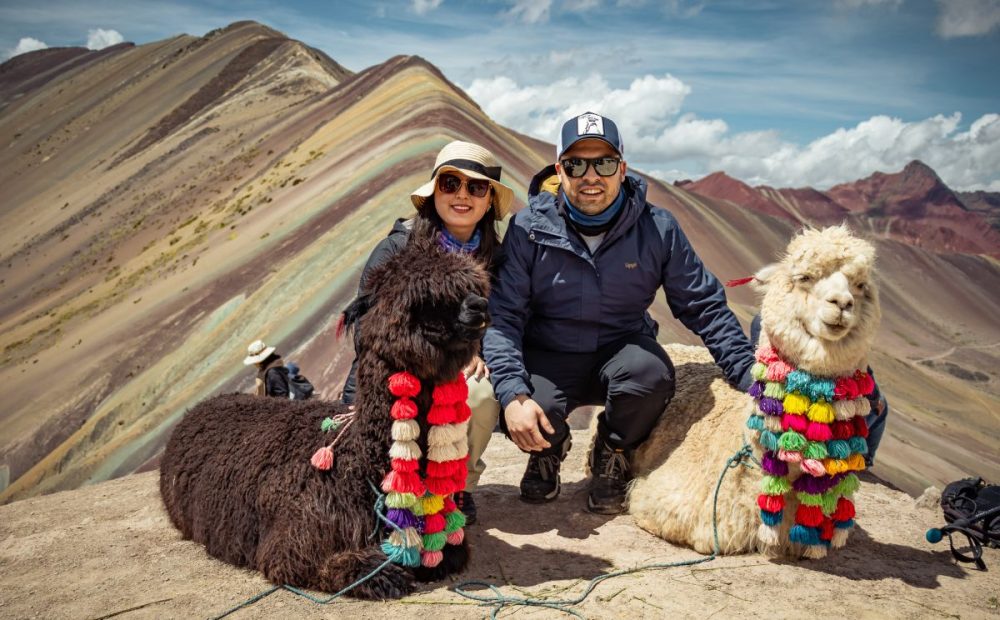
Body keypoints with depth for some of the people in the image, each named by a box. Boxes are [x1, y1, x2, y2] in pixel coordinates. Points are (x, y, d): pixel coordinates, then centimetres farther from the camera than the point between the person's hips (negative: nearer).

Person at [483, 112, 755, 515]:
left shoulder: (657, 229, -6)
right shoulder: (529, 228, -11)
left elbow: (704, 307, -2)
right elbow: (502, 316, -14)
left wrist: (752, 378, -11)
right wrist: (513, 395, -28)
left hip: (622, 352, 2)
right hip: (548, 360, -1)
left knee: (653, 373, -32)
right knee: (525, 415, -31)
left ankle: (613, 457, 4)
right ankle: (548, 451, 12)